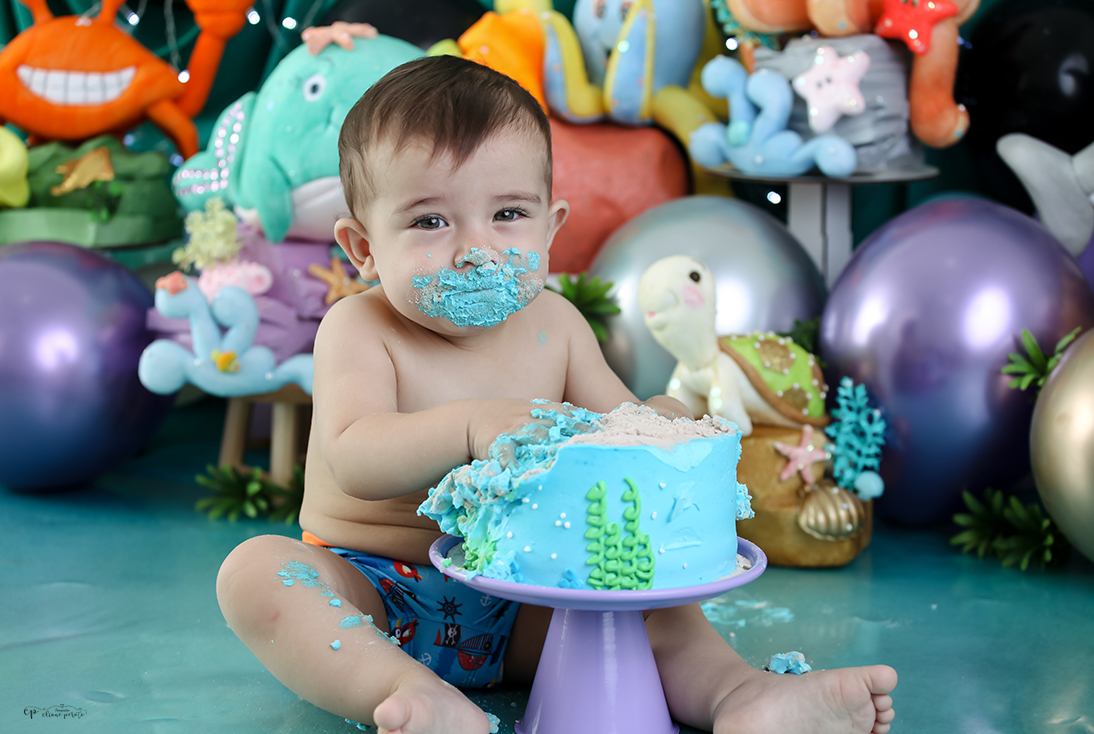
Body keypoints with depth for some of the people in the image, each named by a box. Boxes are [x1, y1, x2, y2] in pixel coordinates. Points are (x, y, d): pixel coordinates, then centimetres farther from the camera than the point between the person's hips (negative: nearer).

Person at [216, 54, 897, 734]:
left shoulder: (552, 325, 0)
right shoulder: (359, 330, -14)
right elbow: (353, 463, -28)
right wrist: (470, 427, -45)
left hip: (510, 607, 4)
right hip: (374, 598, -4)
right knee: (255, 571, -29)